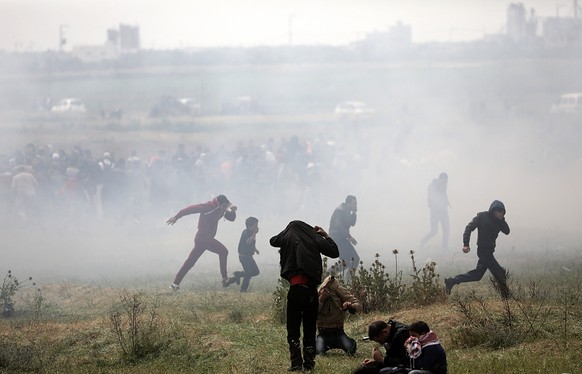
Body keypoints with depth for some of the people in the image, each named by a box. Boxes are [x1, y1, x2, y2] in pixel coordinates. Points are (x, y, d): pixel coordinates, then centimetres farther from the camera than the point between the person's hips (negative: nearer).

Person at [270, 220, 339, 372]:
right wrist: (326, 236, 20)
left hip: (296, 289, -2)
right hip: (312, 290, 2)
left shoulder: (288, 238, 5)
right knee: (310, 328, 10)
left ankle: (296, 362, -9)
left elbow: (273, 241, 26)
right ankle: (309, 363, 7)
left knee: (293, 329, 3)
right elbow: (334, 252, 11)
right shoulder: (315, 238, 6)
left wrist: (286, 232, 34)